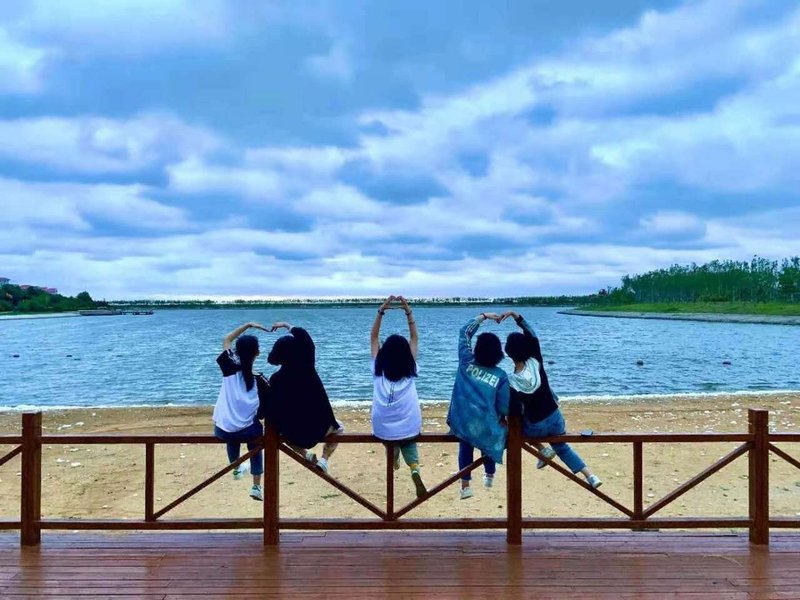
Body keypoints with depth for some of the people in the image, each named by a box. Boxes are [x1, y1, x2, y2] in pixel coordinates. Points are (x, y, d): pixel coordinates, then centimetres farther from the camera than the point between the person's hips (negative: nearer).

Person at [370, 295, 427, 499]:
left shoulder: (378, 369, 1)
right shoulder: (410, 370, 1)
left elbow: (373, 337, 8)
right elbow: (415, 338, 9)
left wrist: (381, 311, 2)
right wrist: (408, 312, 3)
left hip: (383, 429, 2)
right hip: (409, 428, -2)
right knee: (409, 445, 27)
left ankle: (394, 457, 32)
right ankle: (415, 469, 1)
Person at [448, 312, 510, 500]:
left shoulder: (466, 362, -3)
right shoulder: (501, 376, -7)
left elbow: (465, 333, 11)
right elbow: (504, 407, -6)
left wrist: (484, 316, 15)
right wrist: (504, 419, 16)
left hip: (460, 422, 1)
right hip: (485, 426, -1)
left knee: (465, 445, 29)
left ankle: (465, 485, 22)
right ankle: (489, 475, 49)